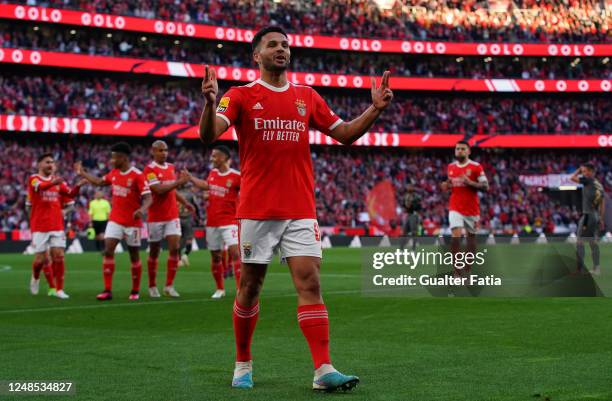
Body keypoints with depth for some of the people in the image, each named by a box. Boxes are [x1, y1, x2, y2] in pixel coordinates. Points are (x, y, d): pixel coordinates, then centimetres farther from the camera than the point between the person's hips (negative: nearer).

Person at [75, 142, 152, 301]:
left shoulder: (137, 175, -15)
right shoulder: (114, 173, 5)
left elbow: (148, 198, -20)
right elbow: (99, 182, 24)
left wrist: (142, 210, -39)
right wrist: (82, 173, 28)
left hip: (132, 222, -5)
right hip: (115, 220, 5)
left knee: (134, 256, 7)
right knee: (108, 251, -9)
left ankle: (135, 291, 21)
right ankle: (108, 290, -8)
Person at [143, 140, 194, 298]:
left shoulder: (171, 167, 11)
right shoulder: (149, 170, -10)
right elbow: (159, 190, -21)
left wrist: (185, 203, 13)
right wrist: (179, 182, -21)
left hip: (172, 216, 5)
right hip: (156, 218, -5)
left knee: (174, 248, -7)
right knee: (154, 253, 5)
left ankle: (169, 286, -1)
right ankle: (152, 287, 18)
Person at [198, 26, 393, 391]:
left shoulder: (307, 97, 12)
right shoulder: (240, 96, 1)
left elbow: (344, 134, 17)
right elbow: (209, 135, -13)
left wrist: (375, 109, 3)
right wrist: (209, 103, -33)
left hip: (301, 210, 2)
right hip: (257, 210, -2)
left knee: (310, 284, -8)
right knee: (250, 288, 6)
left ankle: (324, 370, -11)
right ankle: (243, 364, 23)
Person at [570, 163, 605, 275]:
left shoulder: (588, 180, -10)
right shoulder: (600, 185, 14)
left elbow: (572, 178, -9)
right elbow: (602, 204, 15)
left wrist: (579, 170, 6)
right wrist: (601, 219, 18)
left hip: (587, 214, -8)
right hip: (596, 215, 8)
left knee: (579, 241, -4)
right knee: (593, 242, 12)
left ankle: (580, 267, -8)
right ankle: (596, 268, 12)